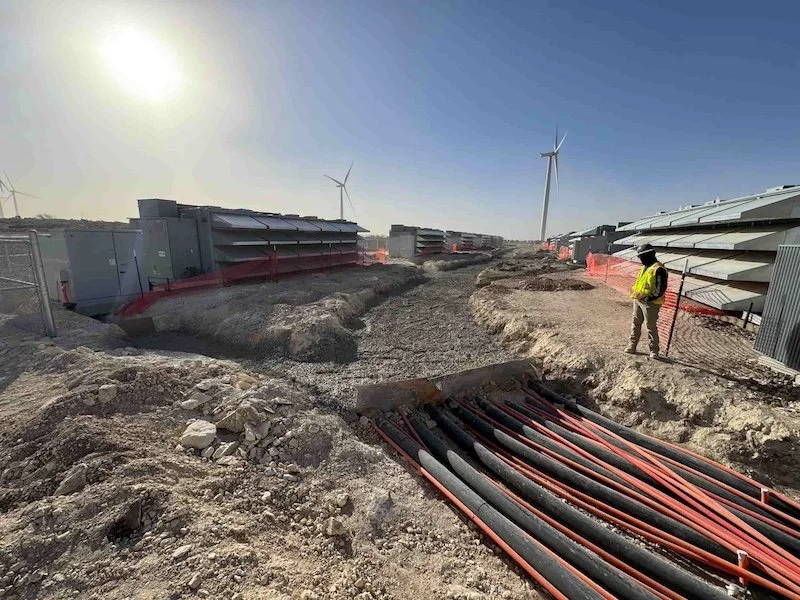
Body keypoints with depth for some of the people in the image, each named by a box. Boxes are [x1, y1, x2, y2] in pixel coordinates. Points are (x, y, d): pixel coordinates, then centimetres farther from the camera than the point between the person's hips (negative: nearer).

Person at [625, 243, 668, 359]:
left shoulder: (658, 269, -15)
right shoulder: (645, 267, 14)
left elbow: (660, 289, -19)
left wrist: (648, 298, -23)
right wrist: (634, 292, 9)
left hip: (650, 303, -9)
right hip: (638, 300, 9)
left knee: (651, 327, 0)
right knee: (636, 323, 12)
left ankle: (654, 350, 11)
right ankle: (632, 346, 21)